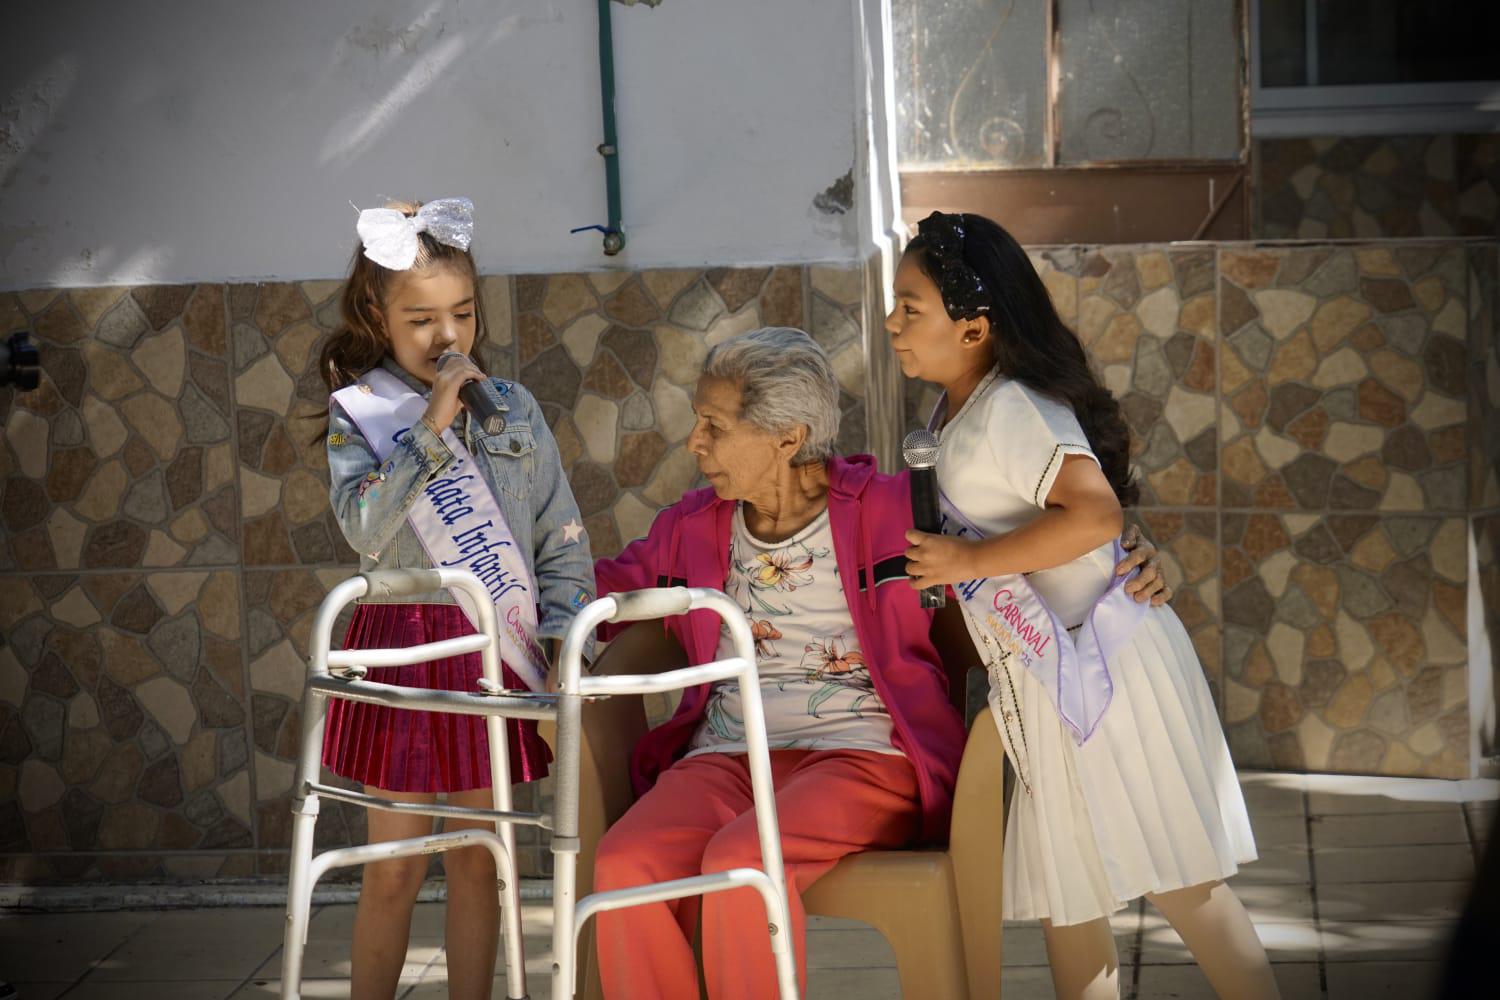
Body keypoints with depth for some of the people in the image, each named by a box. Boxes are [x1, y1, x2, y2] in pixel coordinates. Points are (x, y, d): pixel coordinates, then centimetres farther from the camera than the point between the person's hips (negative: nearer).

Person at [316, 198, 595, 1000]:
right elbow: (365, 528, -18)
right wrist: (431, 430, -22)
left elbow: (562, 537, 7)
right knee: (395, 868, 2)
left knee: (478, 859, 10)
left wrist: (562, 633, -4)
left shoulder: (513, 407, 7)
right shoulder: (361, 412, -2)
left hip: (496, 649, 3)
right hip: (404, 646, -3)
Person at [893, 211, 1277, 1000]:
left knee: (1178, 880, -5)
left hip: (1099, 662, -10)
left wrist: (969, 560, -24)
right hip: (1052, 680, 10)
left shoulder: (1010, 411, -18)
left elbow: (1095, 513, -31)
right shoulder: (956, 415, 11)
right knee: (1062, 889, 15)